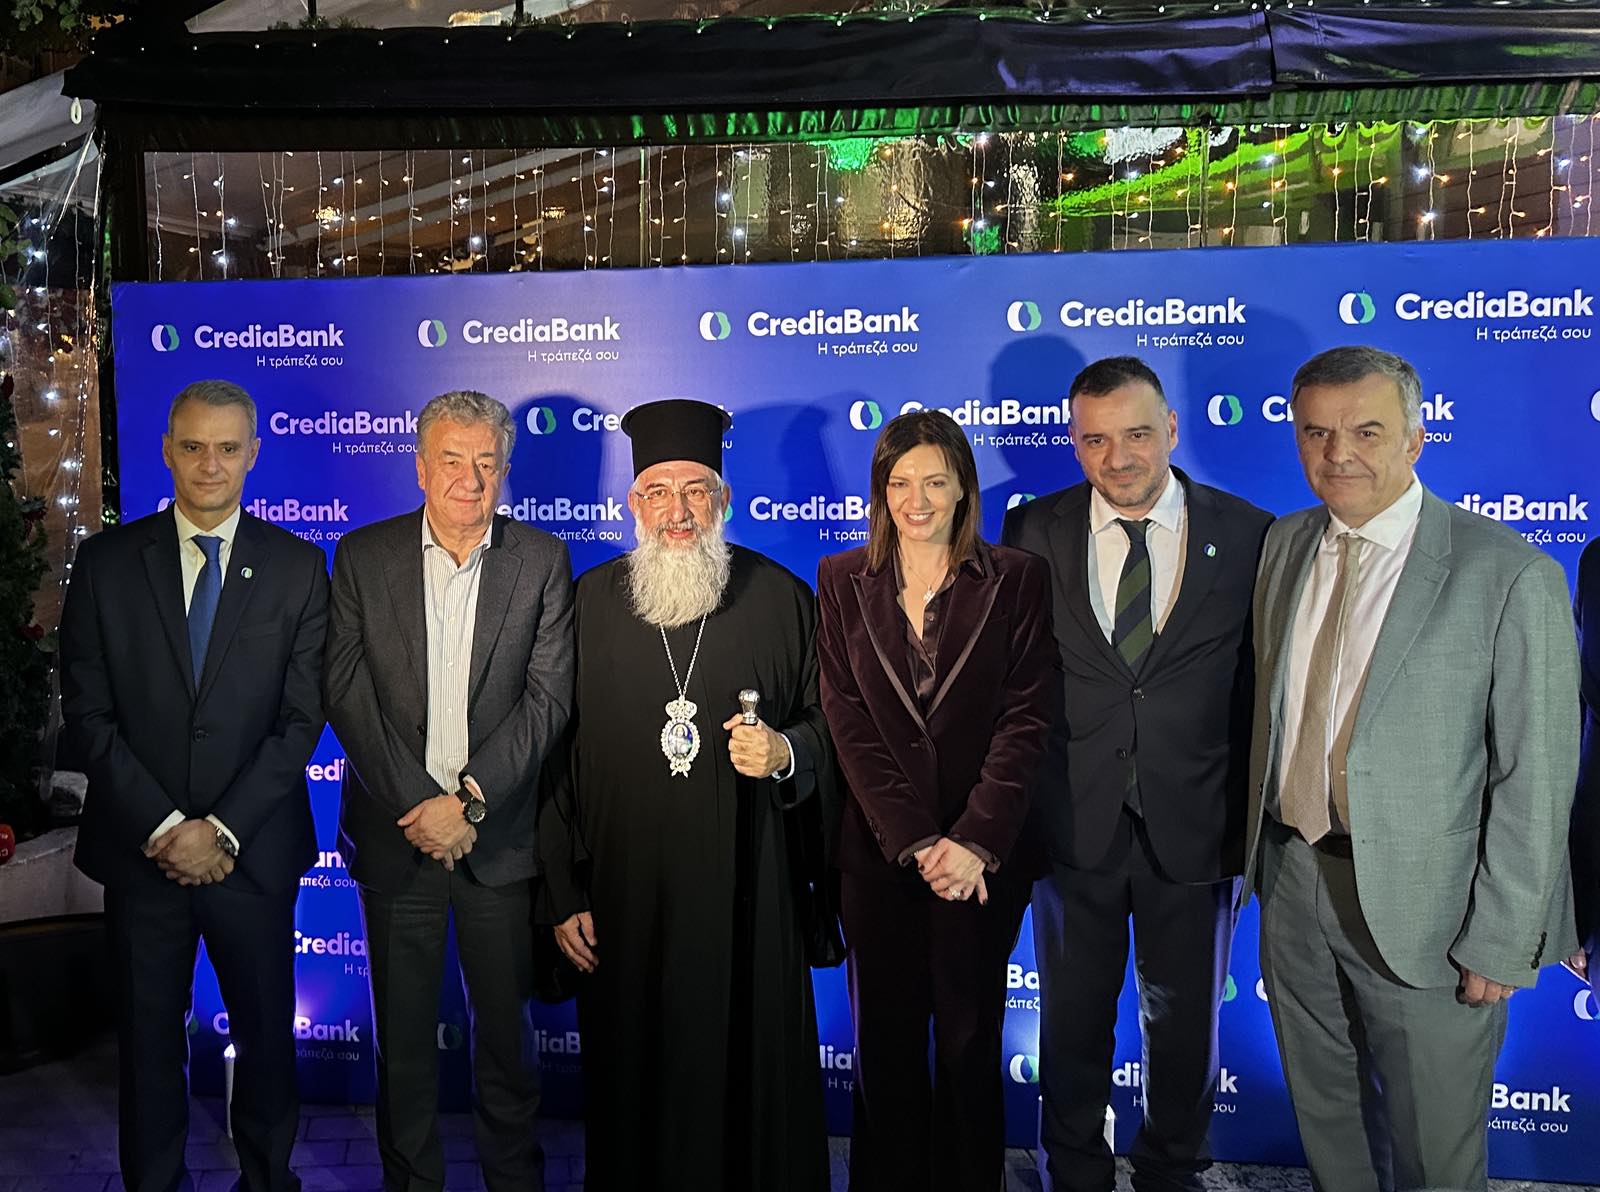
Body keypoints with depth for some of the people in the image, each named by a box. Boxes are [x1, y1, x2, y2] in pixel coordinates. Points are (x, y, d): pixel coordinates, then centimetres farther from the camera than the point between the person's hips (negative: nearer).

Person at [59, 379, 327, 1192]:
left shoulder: (297, 566, -2)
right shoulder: (106, 562, 0)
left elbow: (301, 719, -6)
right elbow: (88, 716, -4)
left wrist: (223, 829, -13)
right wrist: (164, 826, -11)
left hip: (253, 848, 0)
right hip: (139, 848, 1)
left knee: (266, 1028, 14)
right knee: (148, 1032, 15)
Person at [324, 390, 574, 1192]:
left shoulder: (542, 561, -2)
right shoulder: (363, 555, 0)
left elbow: (548, 697, -7)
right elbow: (346, 692, -5)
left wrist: (468, 801, -15)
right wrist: (417, 806, -12)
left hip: (499, 836, 0)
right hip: (394, 833, 1)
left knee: (506, 1026, 13)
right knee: (403, 1029, 14)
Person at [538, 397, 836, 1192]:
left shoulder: (780, 598, 1)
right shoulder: (588, 602, 3)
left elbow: (827, 722, 8)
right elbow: (553, 751, 4)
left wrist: (786, 751, -15)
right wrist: (561, 892, 2)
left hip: (748, 891, 0)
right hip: (625, 895, 1)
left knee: (754, 1071, 9)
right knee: (634, 1076, 10)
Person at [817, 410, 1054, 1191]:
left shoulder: (1016, 581, -1)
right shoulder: (842, 582, 2)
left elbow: (1026, 718, -6)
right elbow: (848, 721, -4)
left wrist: (974, 840, -16)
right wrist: (915, 842, -12)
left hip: (982, 853, -1)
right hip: (878, 851, 1)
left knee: (971, 1041, 11)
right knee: (885, 1040, 12)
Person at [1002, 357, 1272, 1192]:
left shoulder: (1249, 535, -6)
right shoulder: (1032, 533, -4)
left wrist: (1252, 818, -4)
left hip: (1194, 829, 0)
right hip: (1073, 824, 0)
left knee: (1185, 1019, 19)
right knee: (1073, 1016, 18)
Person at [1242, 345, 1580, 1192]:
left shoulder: (1511, 577, -17)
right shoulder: (1284, 546, 1)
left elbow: (1534, 781, -15)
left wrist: (1500, 942, -13)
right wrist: (1263, 848, 8)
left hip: (1421, 904, -5)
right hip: (1293, 880, 5)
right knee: (1322, 1113, 25)